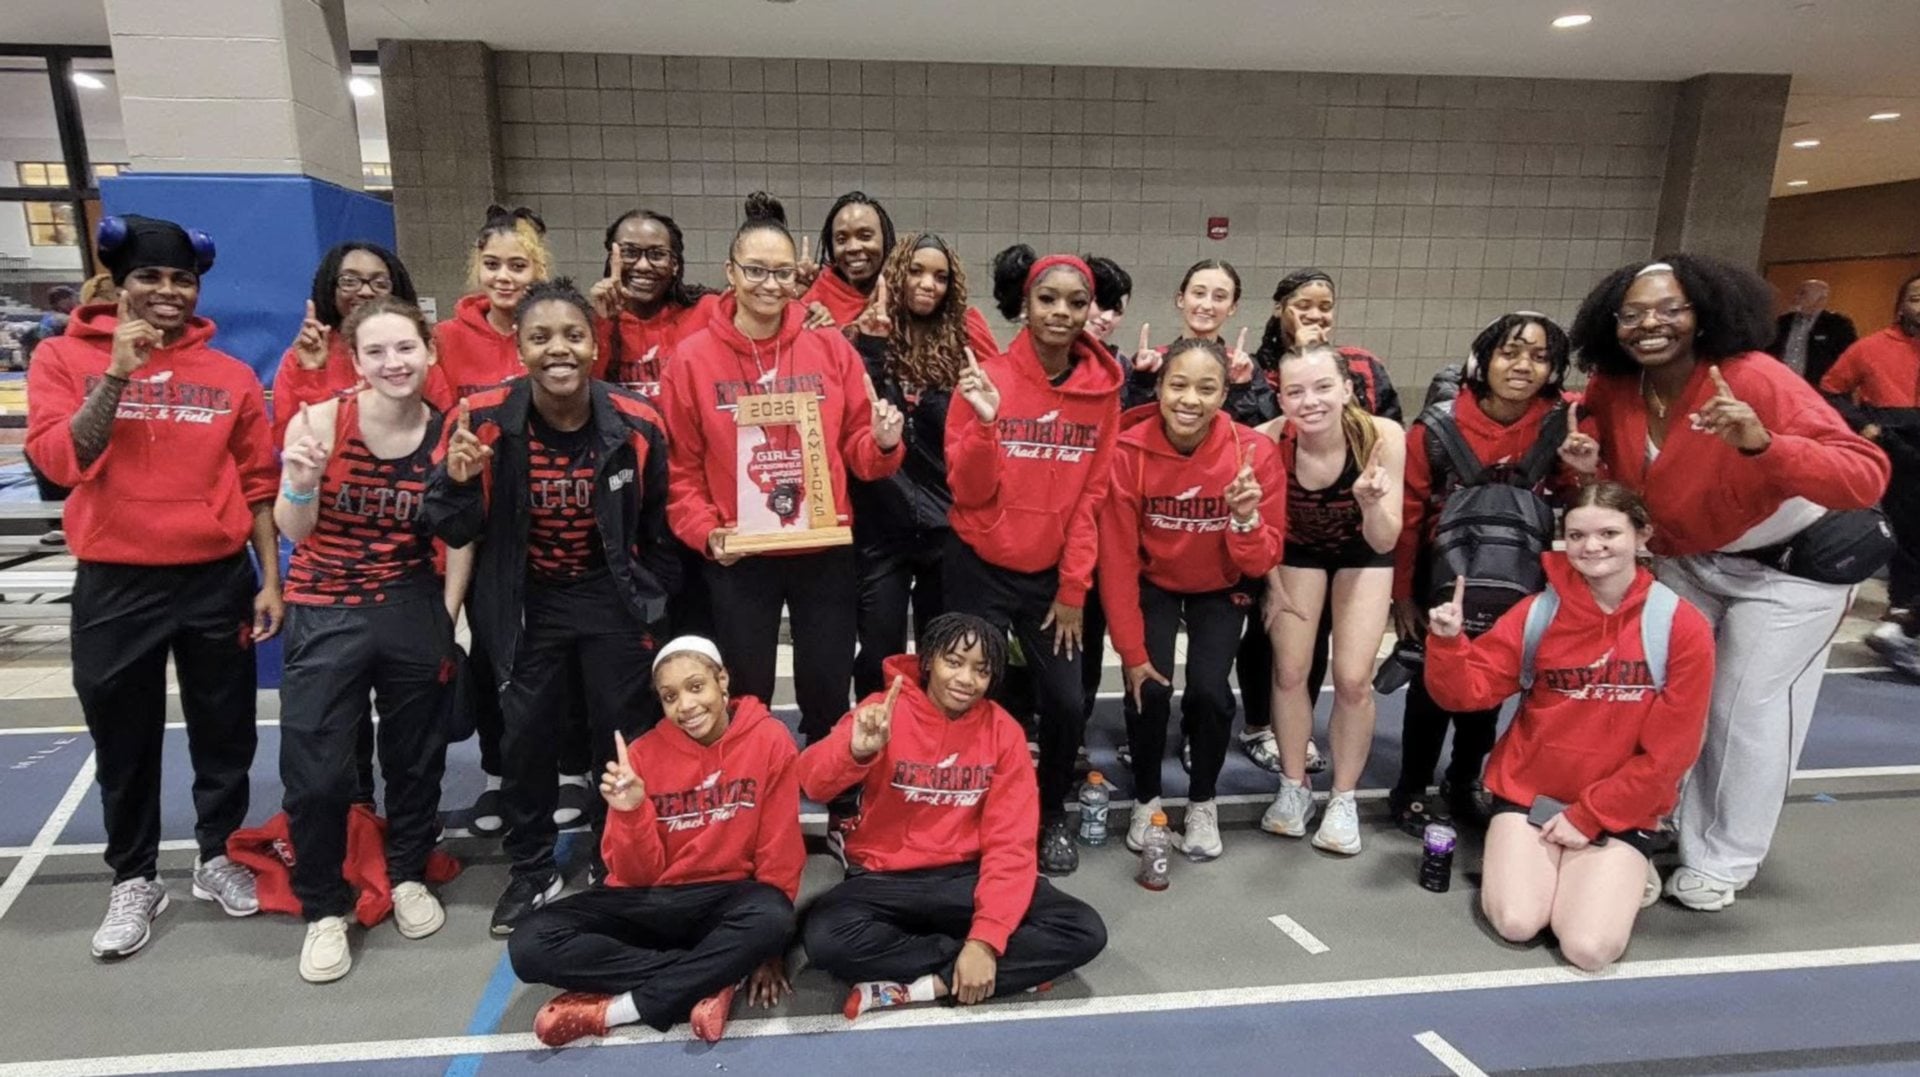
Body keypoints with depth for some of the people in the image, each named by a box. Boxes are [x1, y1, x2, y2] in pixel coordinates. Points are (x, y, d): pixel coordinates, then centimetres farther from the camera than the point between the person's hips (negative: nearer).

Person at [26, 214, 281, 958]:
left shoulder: (232, 376, 2)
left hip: (219, 581, 1)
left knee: (225, 733, 13)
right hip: (115, 586, -1)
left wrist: (271, 579, 0)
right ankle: (133, 880, 30)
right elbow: (59, 461, -13)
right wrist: (118, 374, -20)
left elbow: (258, 486, 4)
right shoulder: (66, 358, 0)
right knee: (125, 743, 12)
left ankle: (217, 857, 33)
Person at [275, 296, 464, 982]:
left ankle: (408, 875, 38)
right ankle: (324, 909, 20)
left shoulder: (448, 434, -7)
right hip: (326, 615, -2)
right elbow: (293, 530, -11)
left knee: (416, 754, 15)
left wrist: (447, 618, -2)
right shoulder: (321, 420, -12)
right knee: (315, 771, -2)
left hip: (412, 610, 2)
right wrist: (301, 482, -31)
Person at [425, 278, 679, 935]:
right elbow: (455, 533, -9)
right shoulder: (483, 420, -16)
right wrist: (457, 482, -29)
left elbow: (658, 525, 1)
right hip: (526, 603, 0)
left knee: (623, 732, 9)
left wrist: (650, 598, 4)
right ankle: (532, 872, 30)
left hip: (612, 598, 0)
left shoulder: (636, 424, -15)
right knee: (525, 737, 9)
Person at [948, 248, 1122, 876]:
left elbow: (1092, 495, 1)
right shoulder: (987, 379, -11)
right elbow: (971, 493, -12)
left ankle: (1052, 819, 28)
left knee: (1068, 705, 1)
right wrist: (985, 423, -29)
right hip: (980, 568, -2)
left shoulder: (1102, 390, -3)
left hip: (1052, 573, 3)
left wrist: (1073, 589, 0)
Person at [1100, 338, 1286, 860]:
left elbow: (1261, 563, -16)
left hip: (1220, 589, 0)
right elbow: (1117, 559, -17)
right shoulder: (1130, 451, -24)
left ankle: (1202, 802, 13)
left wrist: (1246, 517, -37)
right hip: (1153, 584, 0)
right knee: (1148, 691, -15)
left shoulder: (1255, 452, -23)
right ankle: (1146, 799, 14)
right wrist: (1132, 650, -15)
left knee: (1209, 692, -16)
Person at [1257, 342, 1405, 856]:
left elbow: (1385, 541, -27)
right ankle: (1293, 788, 19)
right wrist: (1274, 585, -6)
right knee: (1290, 670, -4)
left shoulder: (1382, 436, -32)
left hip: (1362, 550, 0)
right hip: (1296, 549, 1)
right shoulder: (1268, 441, -32)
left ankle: (1344, 799, 14)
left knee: (1353, 679, -7)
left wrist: (1372, 502, -46)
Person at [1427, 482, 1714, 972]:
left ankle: (1623, 871, 16)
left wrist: (1588, 817, -10)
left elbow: (1669, 752, -8)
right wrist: (1447, 641, -27)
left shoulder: (1681, 626, -9)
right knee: (1516, 924, -15)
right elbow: (1469, 691, -6)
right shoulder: (1537, 612, -6)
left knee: (1590, 948, -15)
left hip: (1621, 810, 0)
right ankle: (1522, 855, 17)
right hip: (1529, 791, 1)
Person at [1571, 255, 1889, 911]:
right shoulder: (1612, 391, -14)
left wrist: (1763, 445, -51)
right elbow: (1613, 474, 7)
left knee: (1746, 711, 1)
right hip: (1684, 560, 5)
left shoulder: (1758, 382, -30)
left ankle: (1723, 863, 18)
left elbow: (1867, 477, -35)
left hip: (1789, 563, -5)